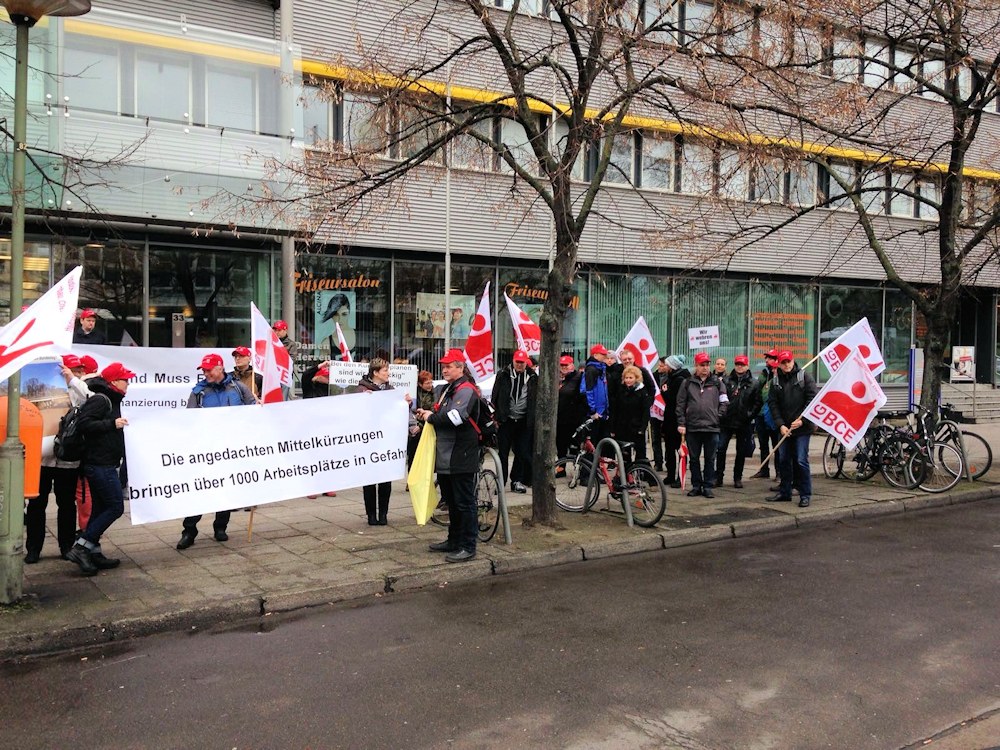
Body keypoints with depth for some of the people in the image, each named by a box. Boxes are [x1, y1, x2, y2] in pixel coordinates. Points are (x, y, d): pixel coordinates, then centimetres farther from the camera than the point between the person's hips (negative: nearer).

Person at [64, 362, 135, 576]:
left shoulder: (110, 400, 18)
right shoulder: (99, 400, -13)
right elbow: (84, 424, -23)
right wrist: (113, 424, -22)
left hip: (104, 464, 10)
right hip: (101, 464, -10)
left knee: (100, 508, 13)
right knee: (115, 507, -10)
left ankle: (93, 553, 18)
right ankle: (80, 548, -8)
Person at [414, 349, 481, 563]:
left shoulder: (466, 390, -13)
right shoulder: (444, 389, 18)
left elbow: (455, 417, -27)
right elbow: (441, 415, 28)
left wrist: (431, 417, -13)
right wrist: (427, 414, 6)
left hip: (461, 457, -10)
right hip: (445, 455, 10)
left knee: (464, 502, -3)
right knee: (451, 502, 18)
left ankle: (468, 546, 3)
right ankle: (454, 541, 29)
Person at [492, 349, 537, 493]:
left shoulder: (532, 377, 4)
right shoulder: (503, 375, 0)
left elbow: (536, 399, 7)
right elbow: (495, 397, 0)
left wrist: (533, 419, 1)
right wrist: (496, 417, -4)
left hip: (524, 421, 2)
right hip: (506, 420, -2)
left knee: (522, 453, 5)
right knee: (503, 453, 3)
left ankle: (516, 481, 17)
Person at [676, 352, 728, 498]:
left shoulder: (717, 382, 6)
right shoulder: (688, 383, 5)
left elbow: (724, 402, 7)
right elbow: (680, 404, 4)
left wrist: (718, 416, -4)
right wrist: (681, 423, -2)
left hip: (712, 427, 0)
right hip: (692, 427, 1)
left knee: (710, 459, 5)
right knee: (694, 459, 8)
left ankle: (708, 486, 13)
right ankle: (696, 486, 17)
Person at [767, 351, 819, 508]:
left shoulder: (804, 377, -3)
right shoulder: (775, 381, 7)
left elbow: (813, 399, -8)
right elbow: (773, 404, 4)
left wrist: (802, 420, -15)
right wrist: (781, 425, -7)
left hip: (802, 427, -4)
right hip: (784, 428, 5)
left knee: (801, 461, -6)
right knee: (783, 460, 11)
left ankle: (805, 495, 4)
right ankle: (784, 493, 22)